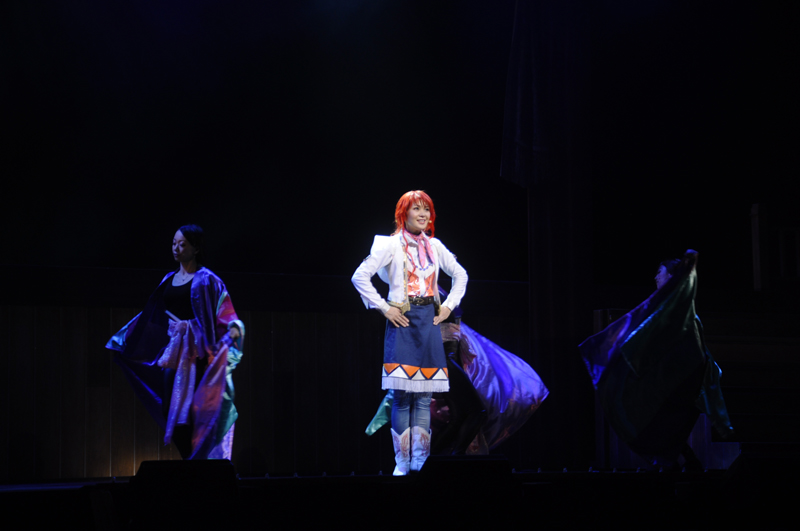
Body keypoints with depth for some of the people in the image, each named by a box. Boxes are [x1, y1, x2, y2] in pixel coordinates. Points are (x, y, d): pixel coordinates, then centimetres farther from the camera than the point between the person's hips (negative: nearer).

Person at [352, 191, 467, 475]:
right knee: (402, 395, -6)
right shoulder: (391, 244, -2)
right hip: (403, 322, -4)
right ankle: (402, 462, -2)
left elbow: (460, 275, 24)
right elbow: (360, 276, -9)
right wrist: (383, 308, -10)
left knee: (424, 395, 3)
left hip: (429, 322, 4)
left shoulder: (434, 246, 11)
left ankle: (420, 460, 7)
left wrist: (449, 305, 12)